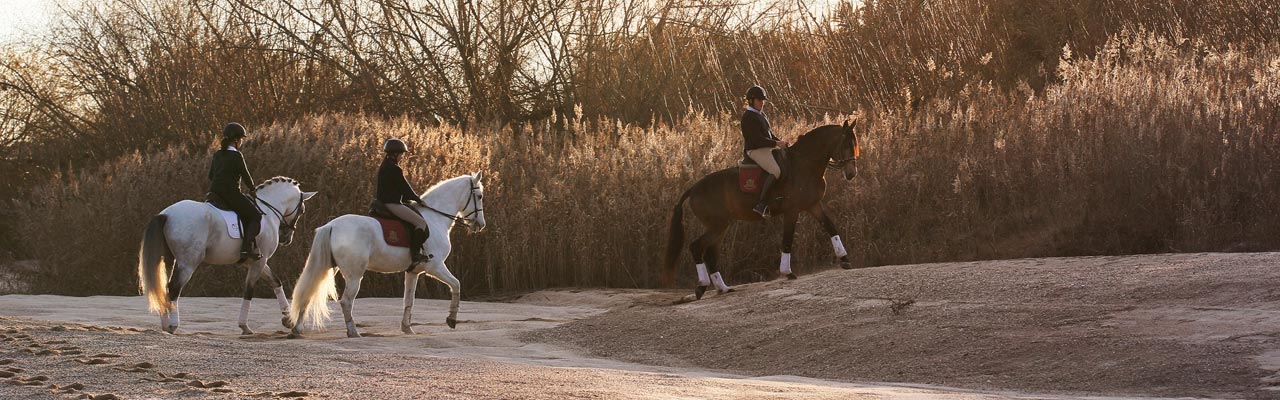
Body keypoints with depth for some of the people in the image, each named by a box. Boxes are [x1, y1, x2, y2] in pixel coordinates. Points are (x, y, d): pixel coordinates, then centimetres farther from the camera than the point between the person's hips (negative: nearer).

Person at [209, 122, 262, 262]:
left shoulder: (217, 155, 11)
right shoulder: (236, 156, -11)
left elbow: (210, 176, 17)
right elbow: (245, 175, -7)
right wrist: (252, 189, 10)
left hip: (215, 193, 8)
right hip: (231, 194, -8)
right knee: (256, 216, 3)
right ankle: (247, 248, -13)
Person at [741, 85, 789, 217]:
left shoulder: (761, 114, 17)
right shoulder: (748, 117, -14)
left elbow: (769, 133, 23)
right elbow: (758, 139, -20)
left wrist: (781, 141, 7)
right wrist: (777, 143, -19)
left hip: (767, 148, 11)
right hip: (755, 150, -11)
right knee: (776, 171, -29)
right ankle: (761, 205, -31)